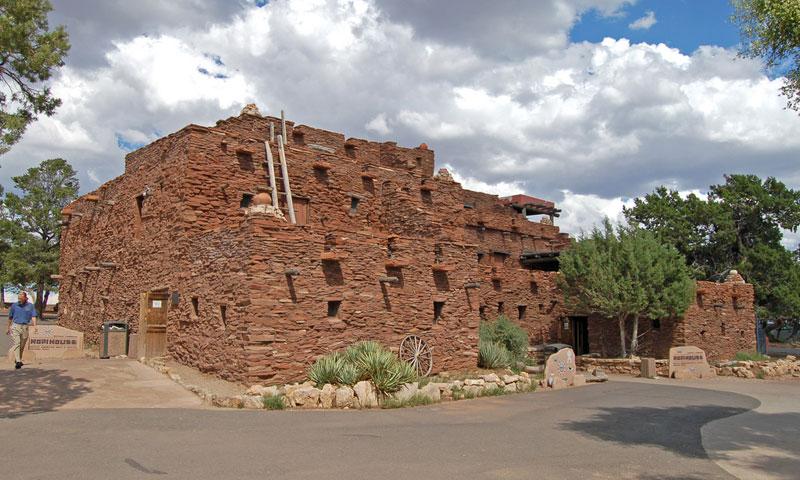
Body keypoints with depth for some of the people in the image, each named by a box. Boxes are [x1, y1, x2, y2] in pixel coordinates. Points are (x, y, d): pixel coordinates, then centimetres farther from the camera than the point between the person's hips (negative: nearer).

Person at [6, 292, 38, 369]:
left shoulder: (30, 306, 4)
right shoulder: (14, 305, 6)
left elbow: (34, 316, -3)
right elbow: (10, 317, 16)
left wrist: (34, 325, -18)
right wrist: (8, 328, 20)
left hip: (25, 327, 1)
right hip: (15, 326, -1)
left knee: (22, 346, 8)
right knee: (16, 344, -13)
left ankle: (18, 360, 25)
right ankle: (18, 362, -20)